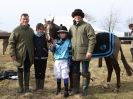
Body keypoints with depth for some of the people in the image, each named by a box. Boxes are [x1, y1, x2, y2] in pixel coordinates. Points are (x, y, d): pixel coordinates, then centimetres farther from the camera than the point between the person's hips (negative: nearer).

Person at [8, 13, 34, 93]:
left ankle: (27, 86, 21)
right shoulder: (16, 30, -4)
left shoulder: (31, 30, 8)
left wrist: (33, 53, 7)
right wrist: (12, 54, -12)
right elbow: (11, 42, -5)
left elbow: (33, 43, 12)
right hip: (20, 55, -2)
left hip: (29, 55, 3)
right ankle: (21, 87, 18)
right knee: (20, 71, 7)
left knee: (27, 71, 10)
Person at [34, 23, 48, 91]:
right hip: (36, 57, 1)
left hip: (43, 57, -1)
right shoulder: (34, 37, 3)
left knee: (42, 72, 4)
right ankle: (37, 86, 18)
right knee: (37, 72, 7)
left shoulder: (45, 36, -1)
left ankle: (41, 86, 14)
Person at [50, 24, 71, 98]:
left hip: (64, 61, -3)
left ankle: (66, 90, 3)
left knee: (65, 75, -4)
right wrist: (53, 46, -21)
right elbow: (51, 50, -1)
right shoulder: (56, 41, 4)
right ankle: (58, 88, 30)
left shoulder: (68, 41, -3)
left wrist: (69, 60, -3)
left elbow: (70, 51, 0)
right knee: (58, 75, 13)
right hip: (57, 61, 3)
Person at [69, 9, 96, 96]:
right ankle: (75, 88, 26)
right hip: (74, 54, 6)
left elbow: (92, 39, -12)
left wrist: (90, 51, -20)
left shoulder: (87, 26, -6)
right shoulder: (72, 27, 13)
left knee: (85, 72, 2)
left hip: (84, 54, -6)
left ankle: (85, 89, 16)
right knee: (75, 72, 14)